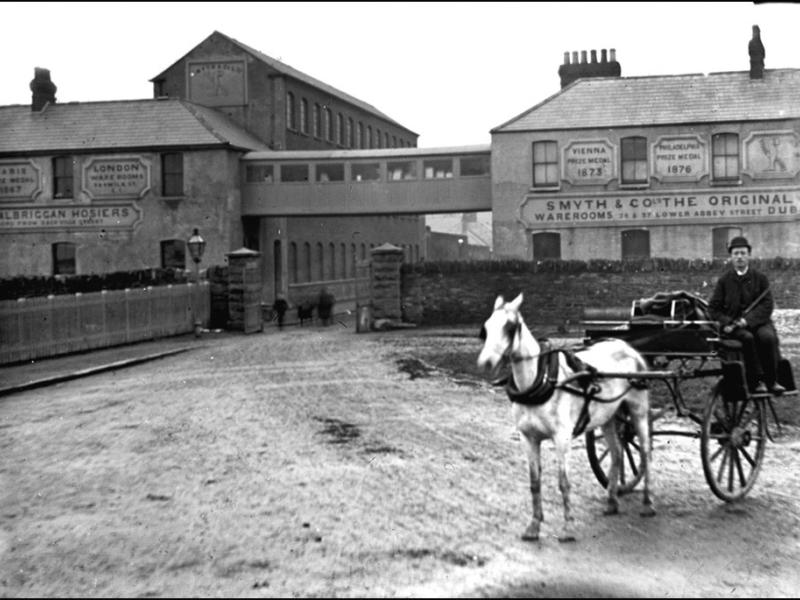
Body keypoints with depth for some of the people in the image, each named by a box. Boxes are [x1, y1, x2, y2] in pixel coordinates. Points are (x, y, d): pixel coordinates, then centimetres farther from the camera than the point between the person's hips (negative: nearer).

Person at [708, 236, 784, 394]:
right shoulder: (724, 280, 8)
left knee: (768, 337, -31)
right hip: (734, 326, 0)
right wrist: (726, 322, -12)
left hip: (758, 321, 0)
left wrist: (748, 320, -17)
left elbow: (767, 305, -2)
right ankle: (757, 381, -25)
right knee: (747, 338, -33)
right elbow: (713, 308, 8)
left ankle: (771, 381, -19)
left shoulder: (760, 278, 7)